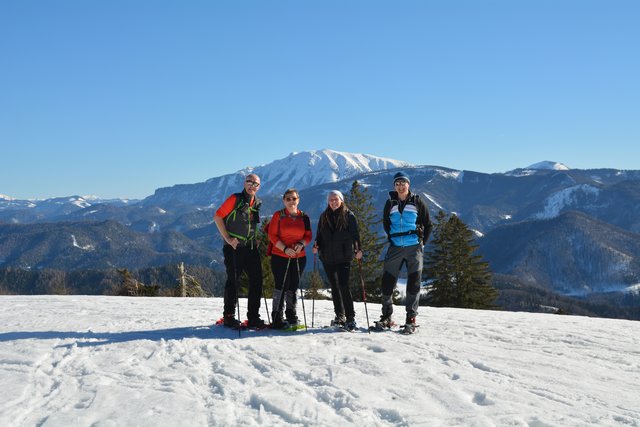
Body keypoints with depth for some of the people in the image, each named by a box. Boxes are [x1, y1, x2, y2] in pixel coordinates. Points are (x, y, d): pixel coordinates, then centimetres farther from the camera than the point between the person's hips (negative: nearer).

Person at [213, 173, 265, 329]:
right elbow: (217, 217, -10)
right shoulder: (235, 199, -7)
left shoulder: (257, 203, 11)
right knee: (233, 280, -1)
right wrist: (227, 238, -14)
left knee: (257, 279, 1)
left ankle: (253, 317, 8)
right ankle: (229, 316, 10)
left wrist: (255, 239, 11)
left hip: (251, 247, 6)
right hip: (234, 247, -6)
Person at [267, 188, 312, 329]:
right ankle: (277, 318, 1)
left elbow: (308, 236, 10)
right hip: (280, 257, -3)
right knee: (281, 286, -5)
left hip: (299, 258, 3)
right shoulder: (278, 215, -1)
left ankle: (292, 316, 23)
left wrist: (301, 244, -12)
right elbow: (272, 235, -5)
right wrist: (285, 248, -16)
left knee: (293, 287, 10)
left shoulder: (304, 217, 8)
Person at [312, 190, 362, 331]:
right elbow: (319, 234, 16)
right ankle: (340, 316, 21)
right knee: (334, 286, 11)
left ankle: (350, 317, -9)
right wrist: (316, 245, -2)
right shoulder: (324, 216, 11)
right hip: (327, 257, 5)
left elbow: (355, 234, -4)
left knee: (343, 285, -13)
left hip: (344, 257, -5)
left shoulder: (349, 216, -1)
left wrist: (358, 249, -17)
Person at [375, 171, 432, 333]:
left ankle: (411, 319, 6)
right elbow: (385, 223, 20)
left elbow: (428, 224, 8)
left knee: (413, 283, -1)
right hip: (395, 248, 2)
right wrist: (392, 238, 12)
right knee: (387, 282, 0)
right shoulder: (390, 203, 7)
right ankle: (386, 317, 11)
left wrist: (422, 241, 3)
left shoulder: (417, 202, 1)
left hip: (414, 248, -2)